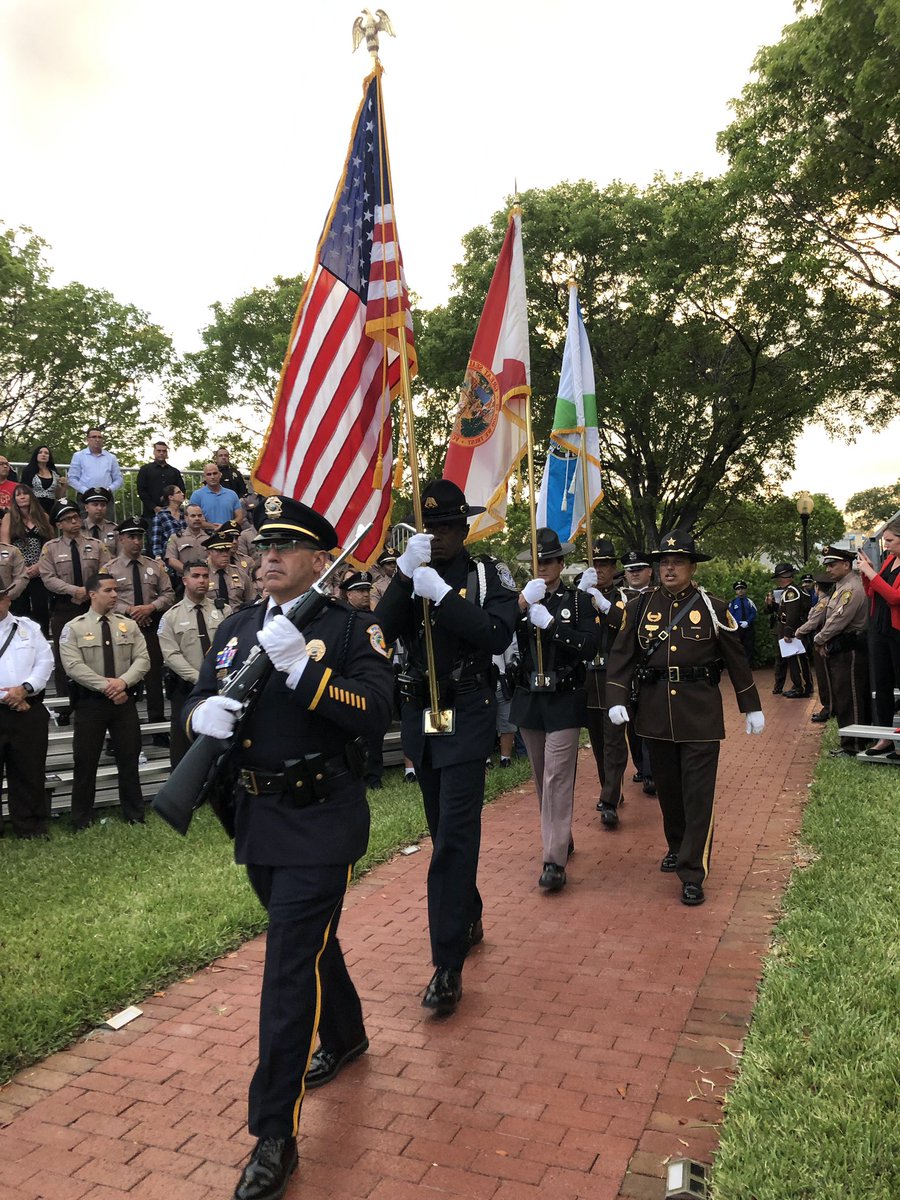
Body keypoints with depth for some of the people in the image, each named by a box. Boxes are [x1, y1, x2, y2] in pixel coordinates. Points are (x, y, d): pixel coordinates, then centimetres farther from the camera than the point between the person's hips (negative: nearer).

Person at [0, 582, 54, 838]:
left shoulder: (28, 627, 11)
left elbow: (45, 662, 4)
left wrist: (25, 688, -11)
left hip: (29, 712, 2)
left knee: (29, 773, 8)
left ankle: (32, 828, 17)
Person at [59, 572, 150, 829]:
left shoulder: (128, 625, 6)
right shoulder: (74, 628, -2)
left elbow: (142, 659, 0)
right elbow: (73, 666, -13)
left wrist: (124, 681, -17)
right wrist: (105, 685, -18)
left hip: (124, 700, 2)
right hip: (90, 702, -2)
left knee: (129, 759, 9)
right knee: (86, 762, 4)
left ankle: (134, 816, 21)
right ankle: (82, 822, 18)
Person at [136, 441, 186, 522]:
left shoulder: (175, 471, 20)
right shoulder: (145, 469, 12)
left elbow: (182, 491, 16)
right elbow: (141, 491, 3)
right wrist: (154, 507, -10)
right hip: (150, 512, -2)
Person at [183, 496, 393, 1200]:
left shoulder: (353, 627, -9)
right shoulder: (237, 627, 10)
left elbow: (377, 712, -21)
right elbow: (199, 698, 11)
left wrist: (300, 666, -30)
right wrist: (204, 713, -14)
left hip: (320, 823, -6)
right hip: (257, 820, 7)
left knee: (291, 964, -4)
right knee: (310, 939, 23)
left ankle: (275, 1135, 9)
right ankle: (346, 1036, 48)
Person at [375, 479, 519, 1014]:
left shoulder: (489, 574, -4)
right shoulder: (412, 575, 7)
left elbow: (498, 635, -19)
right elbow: (384, 630, -7)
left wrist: (442, 594, -25)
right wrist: (406, 574, -19)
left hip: (468, 715, -5)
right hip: (421, 713, 5)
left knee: (454, 835, -9)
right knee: (445, 831, 16)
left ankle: (449, 963, -3)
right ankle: (470, 920, 36)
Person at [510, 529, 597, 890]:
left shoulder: (578, 600, -2)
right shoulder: (522, 599, 5)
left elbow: (589, 646, -13)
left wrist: (549, 622, -20)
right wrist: (521, 603, -23)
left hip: (564, 701, -4)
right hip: (529, 699, 4)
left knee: (557, 779, -9)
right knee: (542, 778, 15)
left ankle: (555, 860, -7)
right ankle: (560, 838, 32)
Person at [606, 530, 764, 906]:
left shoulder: (712, 607, -1)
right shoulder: (640, 606, 3)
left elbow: (736, 659, 5)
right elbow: (621, 655, 3)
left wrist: (752, 708, 8)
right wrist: (617, 700, -9)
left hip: (700, 712, -2)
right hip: (655, 712, 3)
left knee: (698, 794, -2)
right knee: (667, 787, 16)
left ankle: (693, 873, 6)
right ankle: (676, 846, 38)